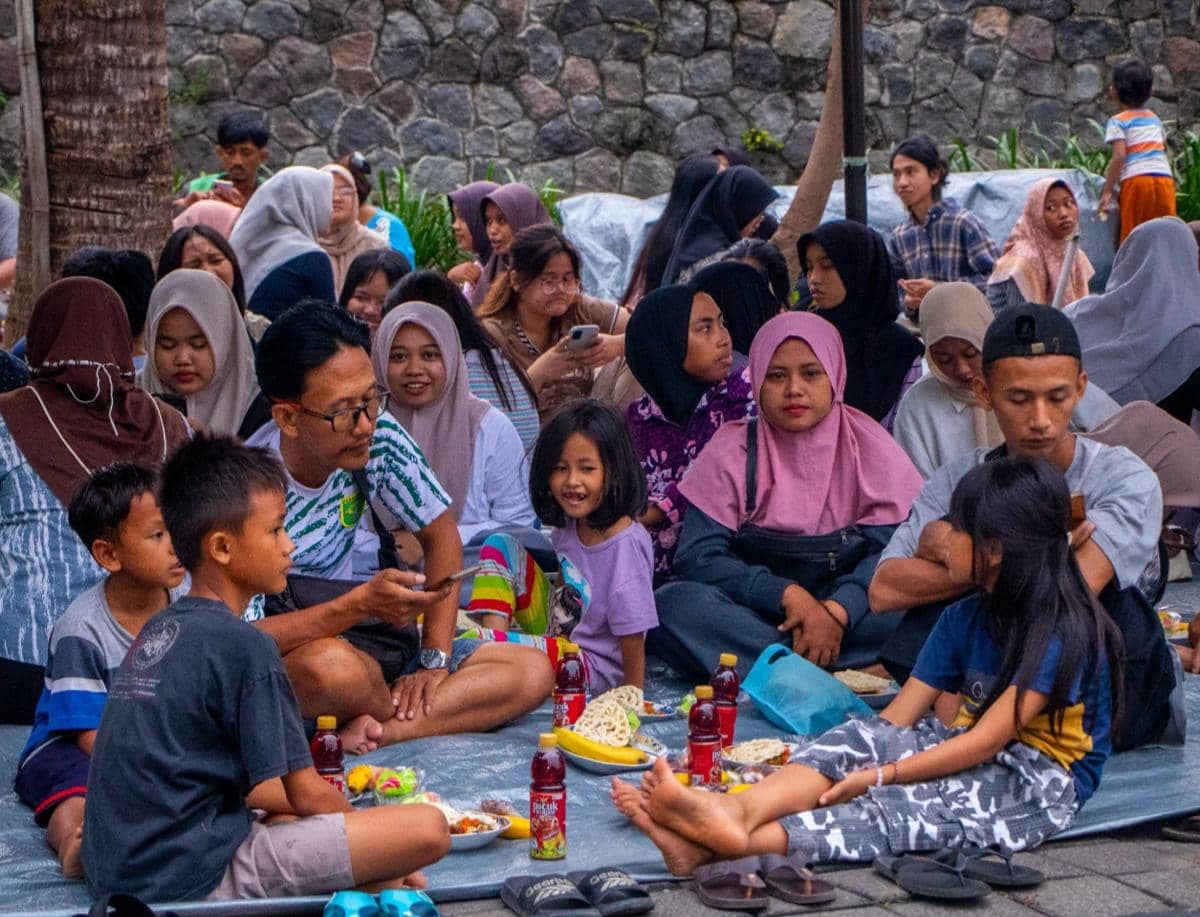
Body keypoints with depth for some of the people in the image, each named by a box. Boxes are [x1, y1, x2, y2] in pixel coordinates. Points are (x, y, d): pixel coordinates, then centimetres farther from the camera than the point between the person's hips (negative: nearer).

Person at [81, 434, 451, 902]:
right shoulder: (243, 644, -12)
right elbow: (306, 794, -8)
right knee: (428, 828, -14)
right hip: (195, 876, -9)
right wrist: (354, 818, 12)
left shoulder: (158, 630, 14)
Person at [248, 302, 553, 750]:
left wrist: (435, 659, -4)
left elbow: (440, 537, 5)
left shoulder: (379, 437, -9)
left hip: (352, 641, 6)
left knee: (533, 672, -11)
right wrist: (359, 604, -29)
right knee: (332, 667, -41)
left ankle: (371, 728, -23)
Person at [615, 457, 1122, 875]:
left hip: (1044, 779, -7)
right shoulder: (965, 617, 11)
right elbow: (899, 715, 5)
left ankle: (737, 840, -54)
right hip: (974, 756, 7)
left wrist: (882, 775, -25)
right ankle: (737, 810, -46)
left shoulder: (1061, 629, -15)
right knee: (860, 735, -19)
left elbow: (989, 740, -21)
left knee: (908, 807, -33)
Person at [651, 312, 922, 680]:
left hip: (849, 616, 0)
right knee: (671, 605, -30)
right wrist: (788, 595, -20)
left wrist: (838, 609, -25)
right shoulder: (731, 452, 2)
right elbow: (697, 559, -7)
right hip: (760, 614, 1)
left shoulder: (869, 447, 3)